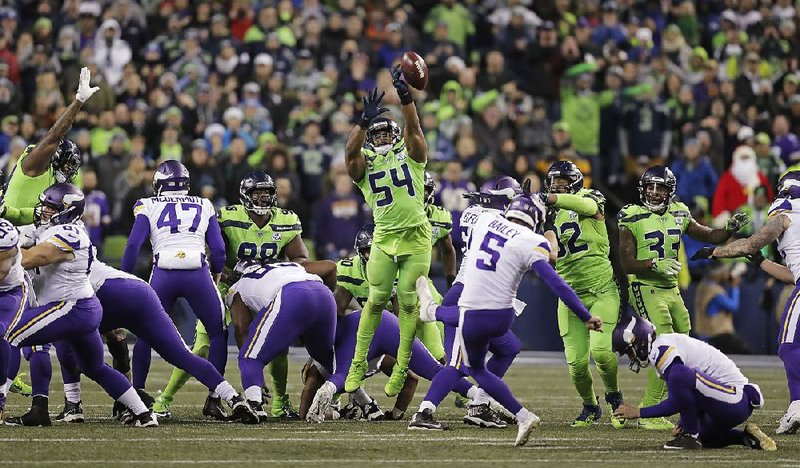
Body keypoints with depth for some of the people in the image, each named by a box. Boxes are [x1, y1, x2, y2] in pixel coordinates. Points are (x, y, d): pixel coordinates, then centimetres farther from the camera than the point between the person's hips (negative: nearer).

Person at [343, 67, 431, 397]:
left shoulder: (410, 155, 4)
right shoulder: (363, 164, 4)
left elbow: (413, 128, -13)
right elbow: (350, 150, -17)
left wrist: (405, 97, -28)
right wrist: (365, 120, -31)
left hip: (416, 238, -1)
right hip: (385, 239, 1)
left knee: (408, 302, 1)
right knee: (376, 300, 1)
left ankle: (401, 369, 7)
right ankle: (358, 364, 9)